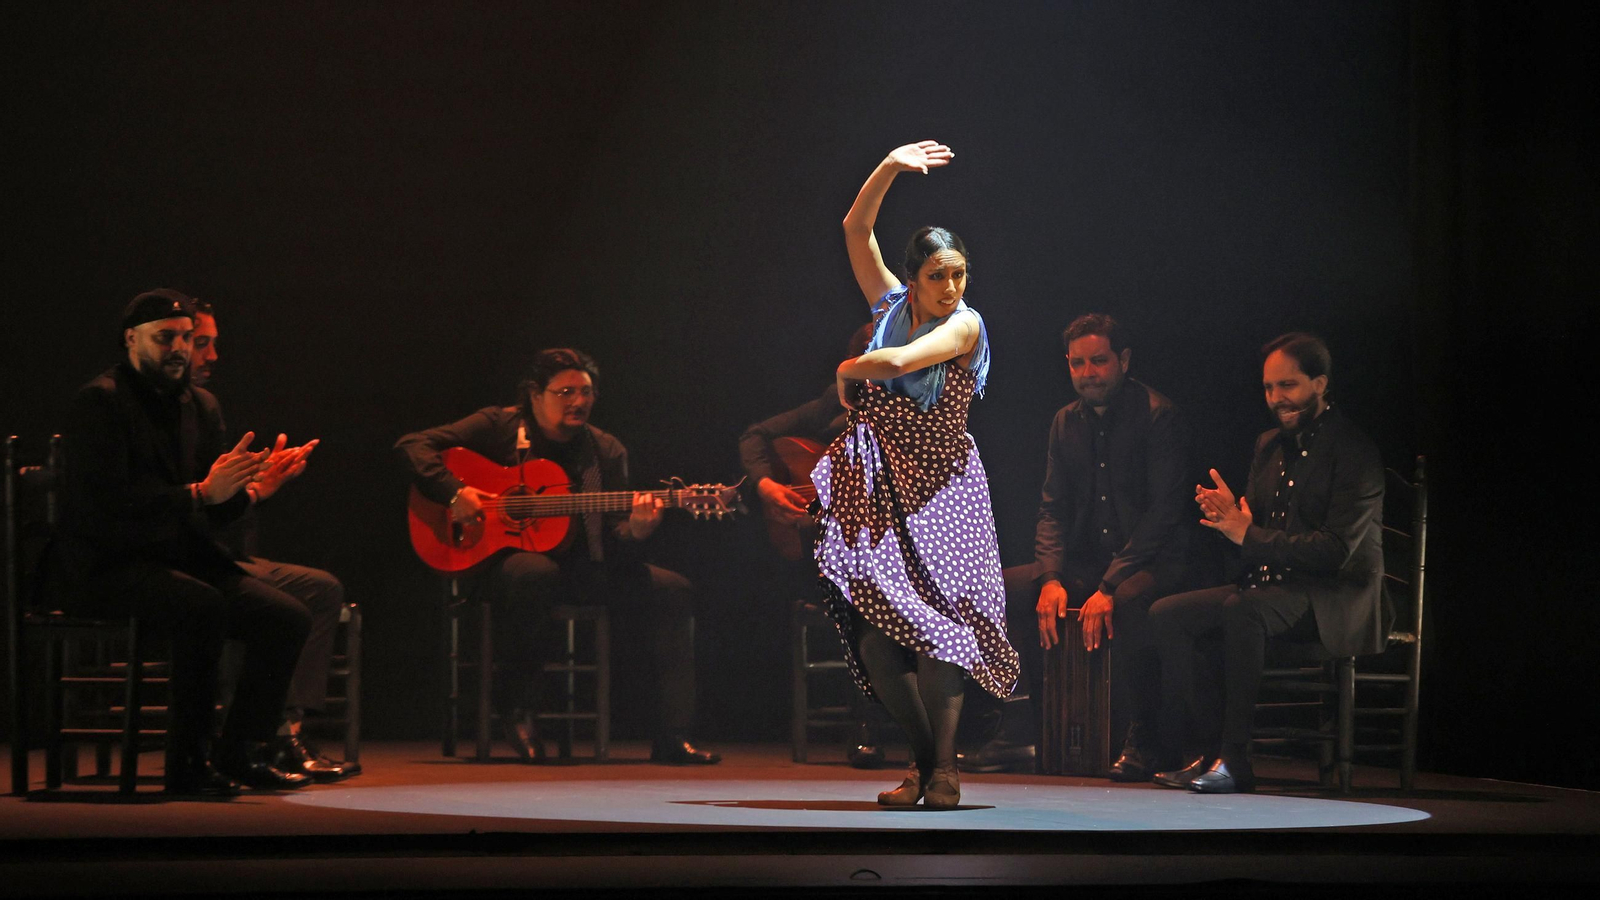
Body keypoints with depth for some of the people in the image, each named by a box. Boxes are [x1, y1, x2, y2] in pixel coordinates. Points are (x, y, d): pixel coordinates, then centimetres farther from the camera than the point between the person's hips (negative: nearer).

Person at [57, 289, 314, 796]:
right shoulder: (99, 402, -8)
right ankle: (187, 767, -25)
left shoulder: (201, 406, 15)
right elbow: (103, 504, -20)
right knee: (204, 607, -35)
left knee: (288, 617, -12)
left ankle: (241, 752, -2)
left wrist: (241, 485, -11)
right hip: (111, 565, -7)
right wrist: (199, 494, -23)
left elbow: (220, 515, 14)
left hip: (183, 558, 7)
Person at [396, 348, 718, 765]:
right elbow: (413, 445, -4)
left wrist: (635, 532, -21)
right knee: (536, 573, -41)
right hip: (506, 557, -4)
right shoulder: (500, 427, 0)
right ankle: (517, 710, -19)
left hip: (581, 564, 4)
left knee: (672, 590, -16)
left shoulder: (606, 451, 8)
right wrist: (454, 493, -20)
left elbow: (611, 545, 3)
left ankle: (672, 737, -16)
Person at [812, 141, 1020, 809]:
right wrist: (890, 168, -5)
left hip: (938, 485, -4)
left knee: (933, 624, -12)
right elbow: (856, 229, 4)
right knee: (872, 627, -4)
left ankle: (943, 766, -3)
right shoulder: (893, 305, 7)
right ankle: (922, 760, 8)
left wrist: (849, 369, -6)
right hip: (880, 483, 4)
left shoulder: (964, 325, -8)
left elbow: (901, 360, -24)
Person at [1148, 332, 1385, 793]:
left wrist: (1249, 535, -20)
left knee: (1243, 609, -37)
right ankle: (1207, 750, -15)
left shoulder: (1354, 451, -10)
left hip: (1335, 600, -8)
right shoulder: (1270, 445, 15)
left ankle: (1234, 758, -34)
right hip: (1271, 586, 8)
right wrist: (1228, 516, -8)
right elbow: (1252, 526, 17)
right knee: (1167, 614, -12)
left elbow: (1336, 549, -19)